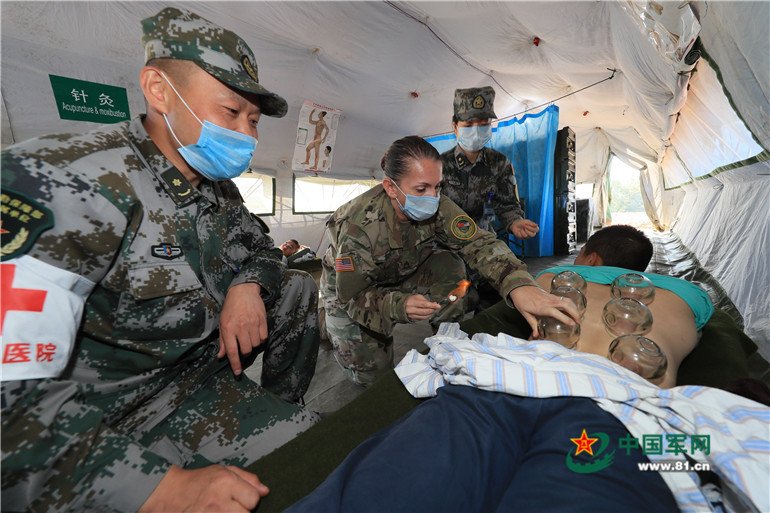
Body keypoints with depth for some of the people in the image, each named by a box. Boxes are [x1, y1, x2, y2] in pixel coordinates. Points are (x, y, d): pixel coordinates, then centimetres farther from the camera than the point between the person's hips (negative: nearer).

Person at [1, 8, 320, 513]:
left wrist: (247, 284, -10)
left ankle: (280, 408, 17)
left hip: (202, 357, 8)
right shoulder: (68, 182, -25)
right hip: (119, 400, -7)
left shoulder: (218, 189, -1)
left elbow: (261, 249, 14)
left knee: (297, 288, 6)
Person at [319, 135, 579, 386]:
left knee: (449, 267, -23)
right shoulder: (358, 225, -36)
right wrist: (399, 306, -50)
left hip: (401, 272, 4)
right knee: (370, 371, -6)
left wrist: (519, 285, -53)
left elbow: (477, 242, -35)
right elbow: (353, 296, -31)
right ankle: (333, 322, 23)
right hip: (345, 284, -3)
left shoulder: (437, 206, -25)